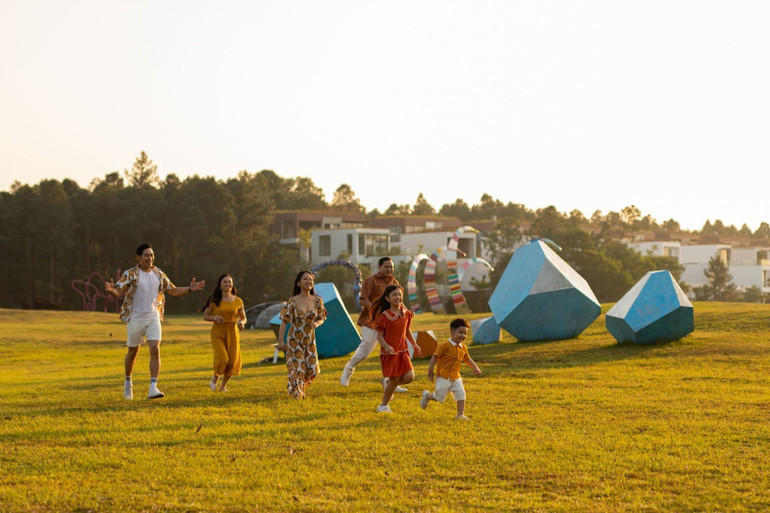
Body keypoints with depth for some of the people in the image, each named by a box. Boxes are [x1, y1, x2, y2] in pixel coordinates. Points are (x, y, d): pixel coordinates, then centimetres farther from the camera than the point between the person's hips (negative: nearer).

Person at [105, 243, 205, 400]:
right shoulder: (130, 274, -7)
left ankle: (153, 388, -15)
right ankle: (128, 383, 33)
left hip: (153, 318, 2)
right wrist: (111, 290, -35)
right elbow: (118, 293, -13)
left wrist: (190, 289, 2)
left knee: (155, 350, -13)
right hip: (135, 319, -2)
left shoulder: (159, 274, 6)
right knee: (133, 352, 10)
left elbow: (173, 290, 16)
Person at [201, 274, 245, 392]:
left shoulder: (238, 301, 5)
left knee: (232, 361, -3)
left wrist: (241, 322, -8)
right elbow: (205, 316, 5)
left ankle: (223, 385, 20)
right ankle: (214, 379, 14)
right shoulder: (214, 300, 0)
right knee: (222, 359, -17)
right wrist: (215, 318, -15)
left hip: (232, 333, 3)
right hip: (218, 333, -3)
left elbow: (243, 317, 15)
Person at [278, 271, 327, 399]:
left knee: (312, 369, 1)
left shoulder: (317, 301, 1)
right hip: (294, 339, -4)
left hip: (310, 339, 4)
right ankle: (297, 394, 6)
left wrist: (316, 323, -15)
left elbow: (321, 318, 10)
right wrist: (280, 340, -12)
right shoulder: (292, 301, -8)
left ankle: (300, 386, 29)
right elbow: (284, 321, -8)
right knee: (298, 368, -7)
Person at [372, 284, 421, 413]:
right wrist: (386, 346, -30)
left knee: (409, 377, -7)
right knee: (394, 380, -3)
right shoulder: (385, 315, -13)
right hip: (389, 352, -5)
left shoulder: (406, 314, 4)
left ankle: (389, 383, 22)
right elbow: (379, 335, -13)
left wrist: (414, 344, 12)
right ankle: (383, 406, 16)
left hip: (403, 351, 5)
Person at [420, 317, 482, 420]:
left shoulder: (463, 348, 7)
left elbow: (467, 359, 23)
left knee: (461, 395, -5)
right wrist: (430, 370, -14)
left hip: (456, 377, 6)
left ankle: (460, 414, 4)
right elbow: (435, 357, -13)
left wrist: (475, 367, 9)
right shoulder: (445, 346, -15)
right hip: (443, 377, -6)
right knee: (439, 397, 1)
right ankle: (427, 396, 31)